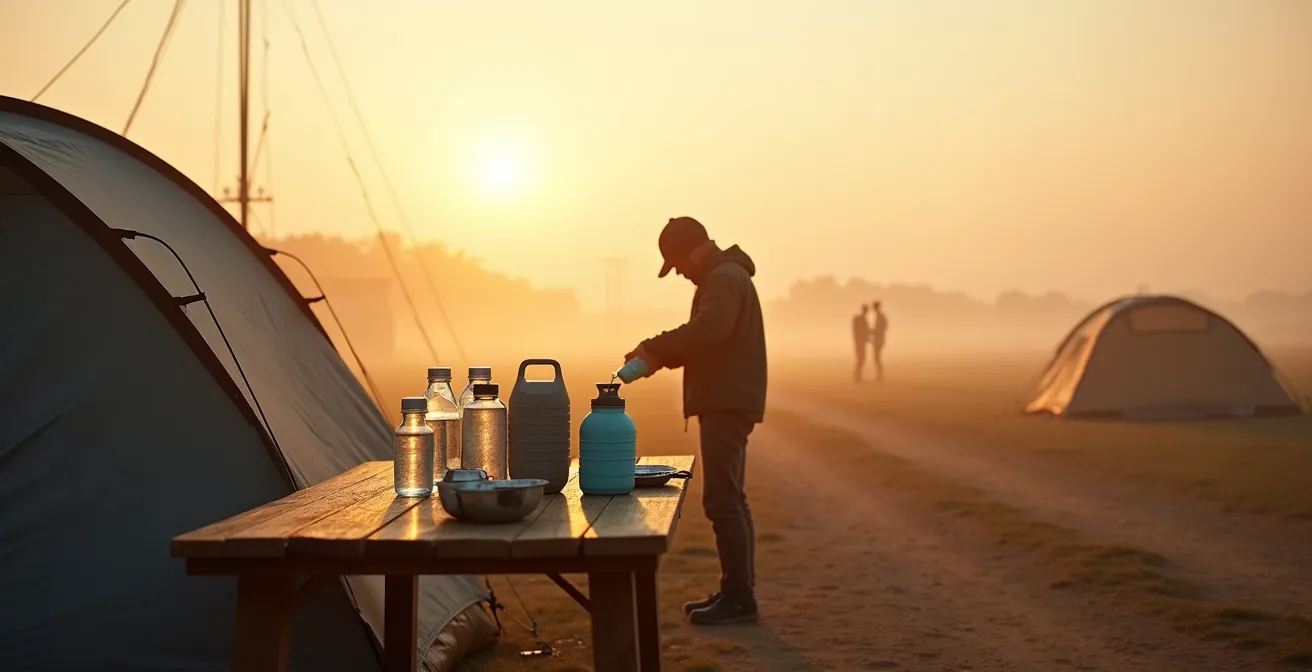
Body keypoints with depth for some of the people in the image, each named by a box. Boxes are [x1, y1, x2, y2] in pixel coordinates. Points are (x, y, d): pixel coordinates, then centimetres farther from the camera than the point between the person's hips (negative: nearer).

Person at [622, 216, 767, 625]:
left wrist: (655, 347, -23)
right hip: (725, 403, 11)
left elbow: (709, 329, -30)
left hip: (727, 404, -11)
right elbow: (706, 337, 24)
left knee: (722, 500, -10)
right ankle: (737, 591, 21)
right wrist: (662, 357, 9)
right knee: (729, 499, 14)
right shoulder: (723, 277, 21)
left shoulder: (725, 278, -13)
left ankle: (739, 596, -6)